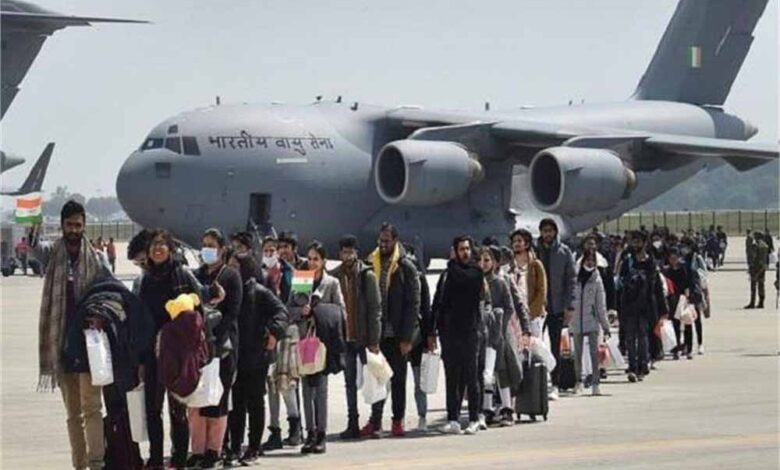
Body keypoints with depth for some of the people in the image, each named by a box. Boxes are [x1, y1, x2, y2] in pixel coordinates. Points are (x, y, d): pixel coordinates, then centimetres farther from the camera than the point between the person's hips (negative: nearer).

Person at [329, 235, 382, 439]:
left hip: (364, 337, -3)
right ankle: (353, 424, 12)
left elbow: (375, 309, -7)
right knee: (350, 382, 8)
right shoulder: (334, 276, 5)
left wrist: (374, 340, -12)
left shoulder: (367, 275, -5)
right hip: (344, 338, 3)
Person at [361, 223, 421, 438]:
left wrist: (407, 337, -13)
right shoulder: (372, 265, 7)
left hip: (397, 334, -3)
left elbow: (413, 304, -7)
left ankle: (398, 421, 12)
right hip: (378, 332, 3)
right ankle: (375, 421, 2)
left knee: (398, 378, 6)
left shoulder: (406, 267, -4)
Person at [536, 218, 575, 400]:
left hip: (557, 307, 0)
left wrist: (569, 305, -5)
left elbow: (571, 279, 2)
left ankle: (555, 385, 8)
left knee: (555, 347, 3)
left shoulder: (564, 252, 2)